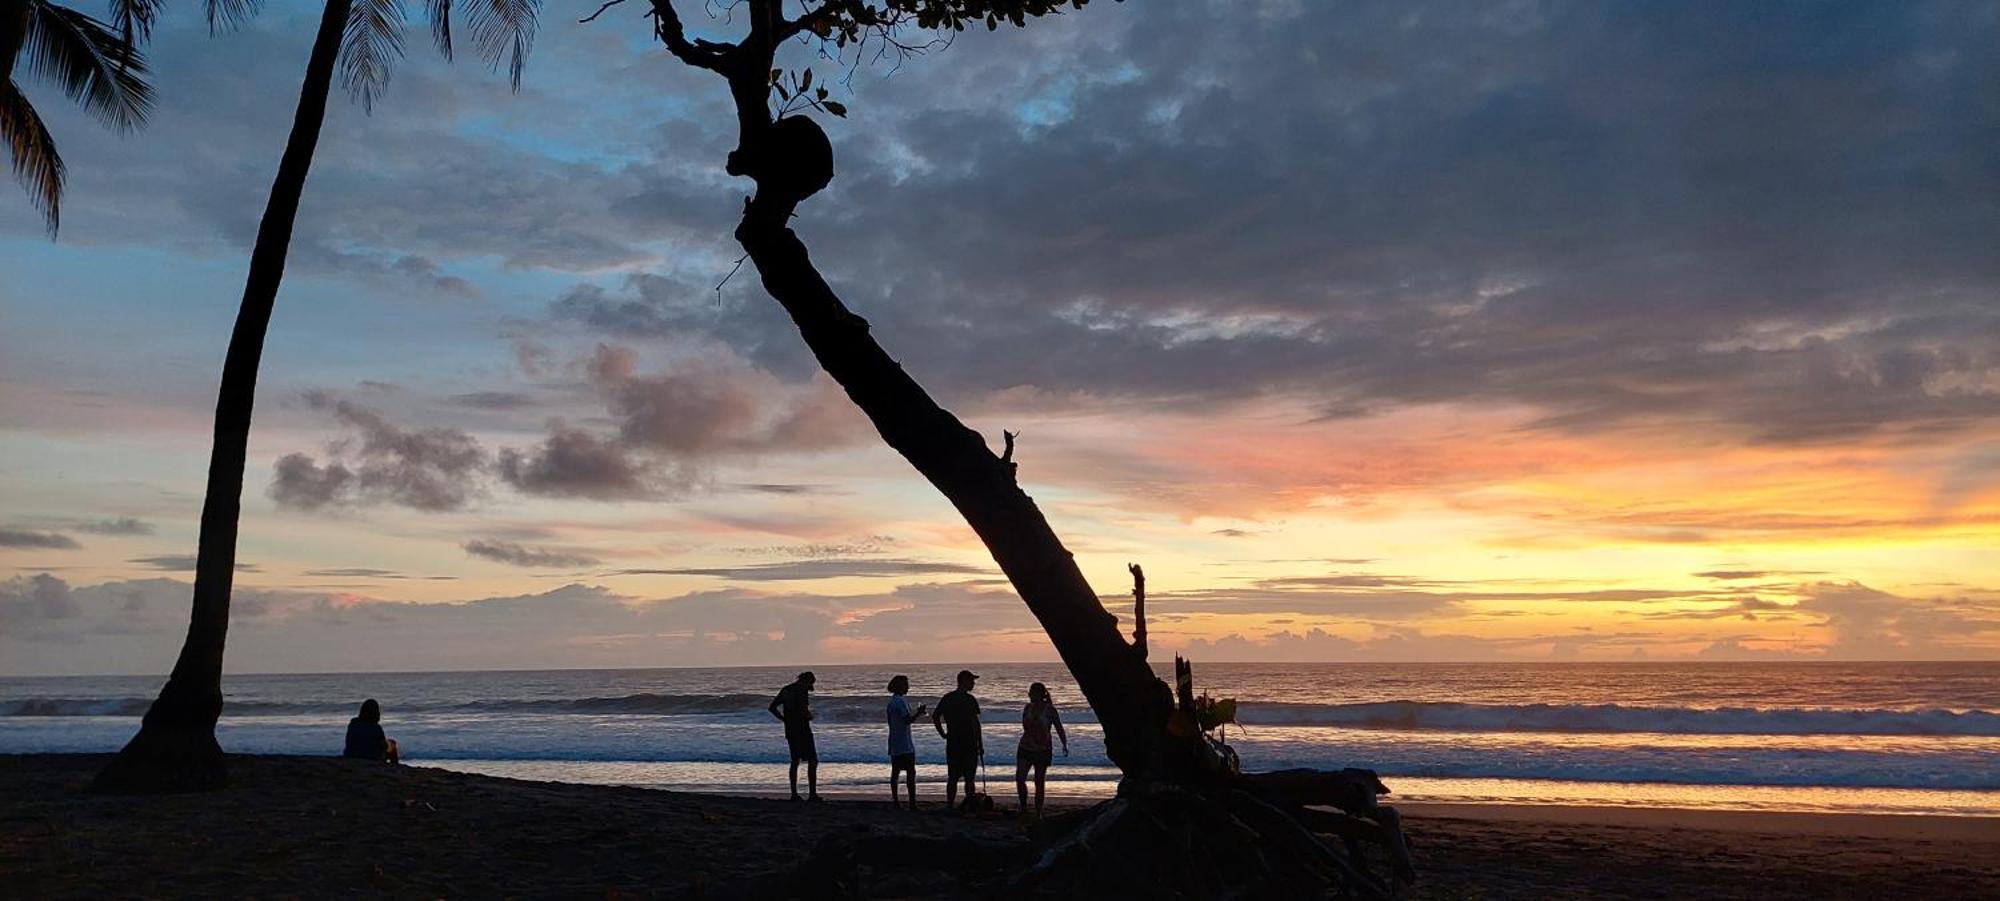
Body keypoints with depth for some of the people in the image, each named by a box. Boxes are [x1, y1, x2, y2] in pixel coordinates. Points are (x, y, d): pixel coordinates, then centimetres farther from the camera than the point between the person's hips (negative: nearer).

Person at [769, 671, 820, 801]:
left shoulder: (785, 690, 12)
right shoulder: (802, 690, -11)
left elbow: (772, 708, 14)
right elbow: (804, 711, -23)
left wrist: (785, 719, 14)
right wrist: (809, 716, -2)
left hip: (790, 731, 7)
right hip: (802, 729, -7)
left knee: (795, 761, 15)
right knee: (812, 761, -3)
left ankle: (794, 793, 14)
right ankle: (812, 793, -8)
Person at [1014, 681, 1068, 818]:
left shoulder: (1050, 710, -6)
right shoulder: (1027, 708, 5)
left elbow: (1059, 730, -4)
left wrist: (1065, 745, -15)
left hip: (1043, 751, -3)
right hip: (1025, 749, 3)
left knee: (1039, 783, 2)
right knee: (1019, 779, -10)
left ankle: (1038, 813, 13)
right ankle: (1023, 807, 7)